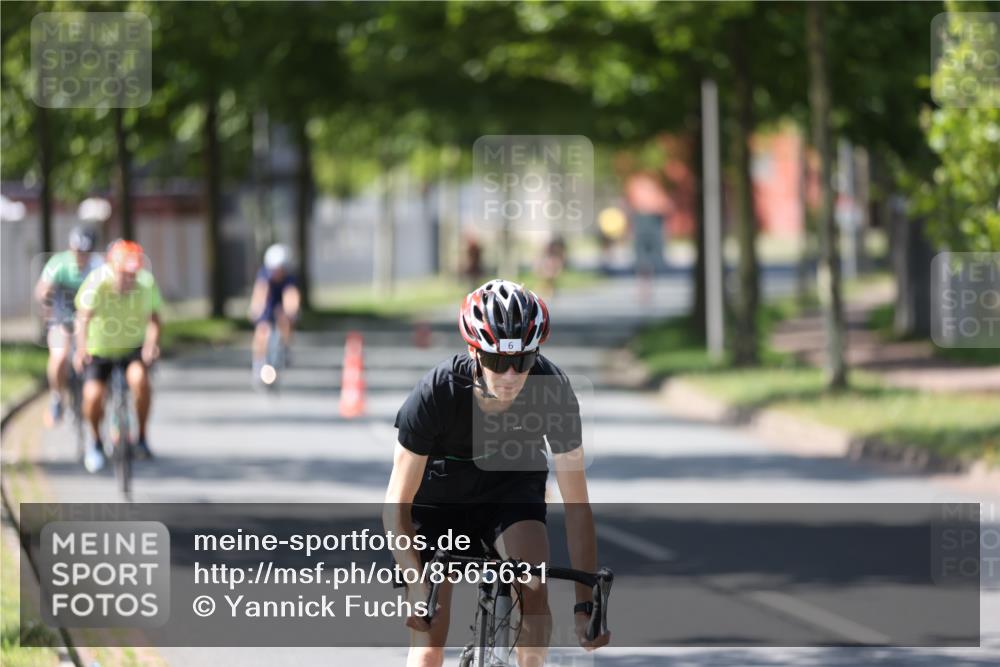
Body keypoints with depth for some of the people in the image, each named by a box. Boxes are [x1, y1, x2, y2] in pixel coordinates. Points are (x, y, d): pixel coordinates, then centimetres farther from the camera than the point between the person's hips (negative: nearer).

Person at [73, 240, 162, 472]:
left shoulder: (147, 283, -19)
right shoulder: (97, 282, -26)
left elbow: (154, 318, -19)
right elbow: (84, 316, -36)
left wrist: (152, 343, -40)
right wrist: (81, 348, -53)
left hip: (134, 347, 1)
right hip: (100, 347, -1)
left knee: (139, 377, -29)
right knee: (93, 395, -17)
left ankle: (142, 437, -9)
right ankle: (95, 441, 16)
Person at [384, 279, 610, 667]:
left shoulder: (552, 390, -29)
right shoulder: (436, 394, -33)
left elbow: (576, 504, -24)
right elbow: (396, 506, -27)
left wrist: (586, 602, -28)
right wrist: (416, 586, -40)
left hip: (511, 491, 1)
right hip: (439, 499, -1)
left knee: (533, 587, -29)